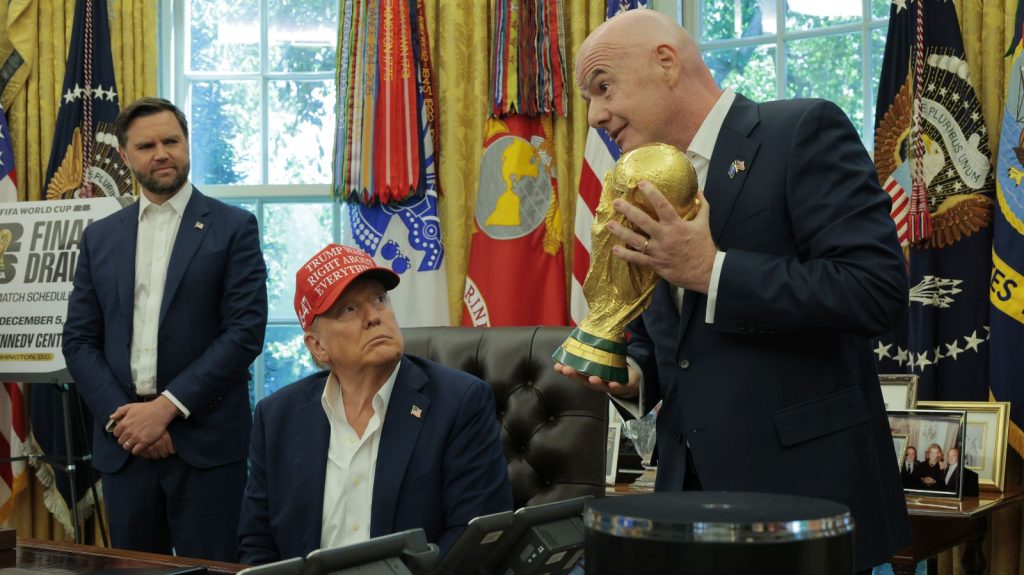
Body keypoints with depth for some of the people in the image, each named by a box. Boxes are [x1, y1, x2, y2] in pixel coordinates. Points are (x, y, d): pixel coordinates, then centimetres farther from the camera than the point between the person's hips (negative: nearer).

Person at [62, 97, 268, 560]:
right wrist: (120, 416, -7)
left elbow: (246, 331, -8)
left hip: (205, 440, -3)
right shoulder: (100, 237, 12)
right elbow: (79, 340, 9)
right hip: (123, 441, 4)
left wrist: (166, 408, -13)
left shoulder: (233, 228, 0)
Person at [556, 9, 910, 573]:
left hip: (802, 485, -6)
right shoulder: (651, 188, 13)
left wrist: (711, 270, -21)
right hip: (692, 483, 7)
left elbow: (878, 287, -19)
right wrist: (629, 372, 1)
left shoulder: (802, 131, -9)